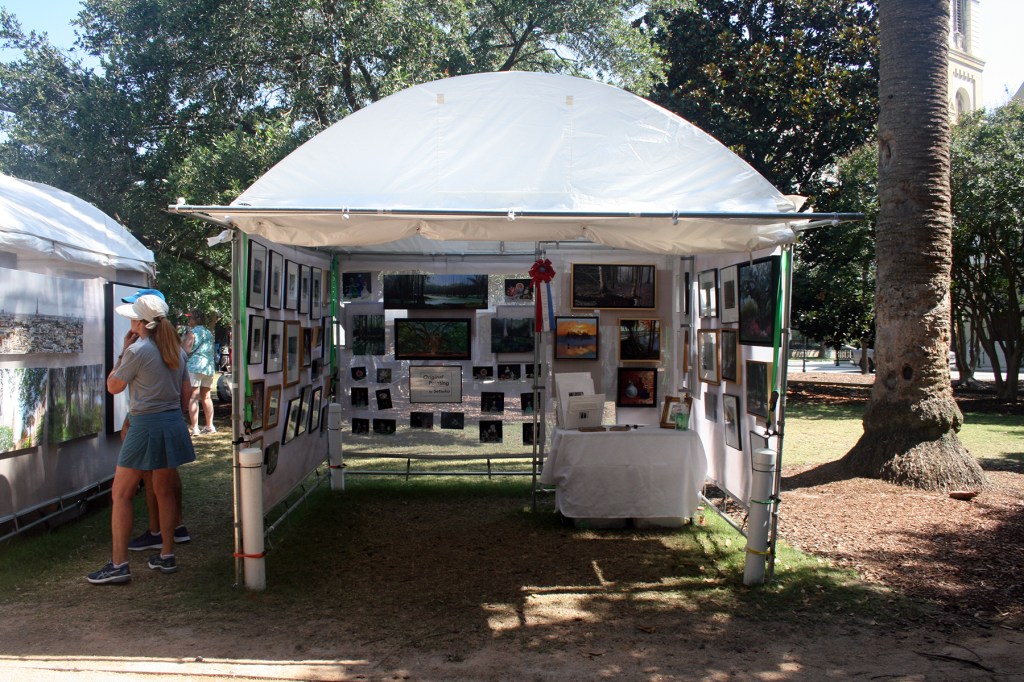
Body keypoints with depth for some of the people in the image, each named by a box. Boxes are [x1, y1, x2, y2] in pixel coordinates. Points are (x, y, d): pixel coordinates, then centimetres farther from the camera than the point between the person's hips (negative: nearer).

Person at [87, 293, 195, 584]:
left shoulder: (137, 350, -12)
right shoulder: (176, 349, 9)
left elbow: (113, 386, -3)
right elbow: (186, 391, 13)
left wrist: (123, 351, 3)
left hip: (145, 425, -7)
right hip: (173, 424, 7)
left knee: (121, 494, 0)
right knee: (165, 492, 15)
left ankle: (118, 564, -1)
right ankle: (166, 556, 21)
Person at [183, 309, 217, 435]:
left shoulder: (192, 332, -6)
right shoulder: (209, 333, 16)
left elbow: (186, 350, -15)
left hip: (194, 366, -7)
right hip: (209, 367, 7)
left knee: (193, 397, -7)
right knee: (206, 397, 16)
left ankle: (195, 428, -12)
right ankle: (210, 426, 18)